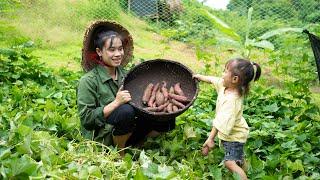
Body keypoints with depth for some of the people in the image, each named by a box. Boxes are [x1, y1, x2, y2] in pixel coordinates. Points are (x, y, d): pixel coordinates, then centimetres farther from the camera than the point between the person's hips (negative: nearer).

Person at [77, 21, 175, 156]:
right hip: (101, 138, -6)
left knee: (167, 119, -8)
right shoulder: (88, 81, -13)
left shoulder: (124, 74, 5)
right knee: (126, 111, -34)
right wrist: (116, 102, -26)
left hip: (125, 133, 6)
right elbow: (86, 119, -18)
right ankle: (119, 154, -9)